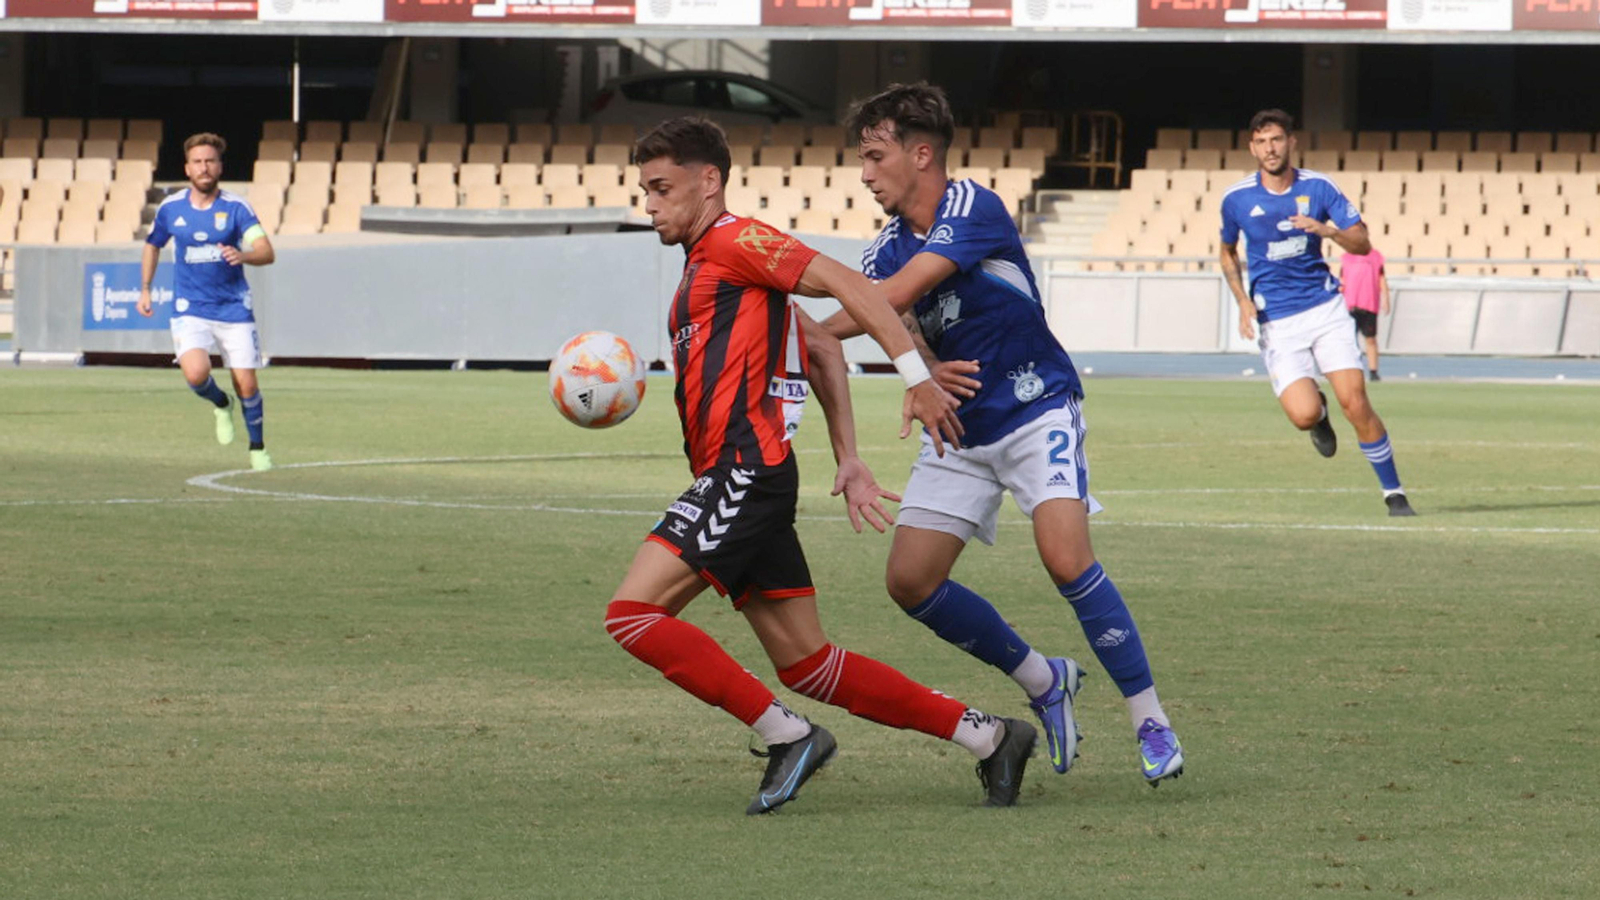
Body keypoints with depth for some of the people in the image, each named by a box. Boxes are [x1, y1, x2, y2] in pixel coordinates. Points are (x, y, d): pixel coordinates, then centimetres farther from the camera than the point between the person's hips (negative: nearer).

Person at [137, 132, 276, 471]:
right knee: (196, 374, -22)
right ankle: (220, 405, 13)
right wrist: (145, 289, 15)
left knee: (246, 385, -2)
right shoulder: (170, 209, 0)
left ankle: (257, 447, 23)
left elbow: (267, 252, -17)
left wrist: (243, 256, -38)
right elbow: (152, 246, 20)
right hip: (189, 309, 1)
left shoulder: (236, 208, -7)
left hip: (234, 308, -1)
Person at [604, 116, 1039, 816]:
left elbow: (845, 284, -12)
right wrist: (848, 457, 23)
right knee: (806, 664, 7)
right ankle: (987, 737, 10)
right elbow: (821, 348, 28)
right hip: (737, 478, 10)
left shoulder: (734, 241, -4)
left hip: (745, 470, -10)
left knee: (632, 614, -15)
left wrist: (916, 375, -18)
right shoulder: (705, 263, 25)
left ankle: (786, 734, -11)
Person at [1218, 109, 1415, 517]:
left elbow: (1362, 243, -3)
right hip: (1276, 322, 0)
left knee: (1355, 403, -11)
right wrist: (1243, 302, 1)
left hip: (1325, 308, 0)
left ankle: (1393, 492, 3)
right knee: (1303, 415, -18)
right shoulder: (1237, 199, -1)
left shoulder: (1318, 187, -2)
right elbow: (1228, 254, 17)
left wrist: (1328, 231, -24)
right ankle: (1319, 413, 21)